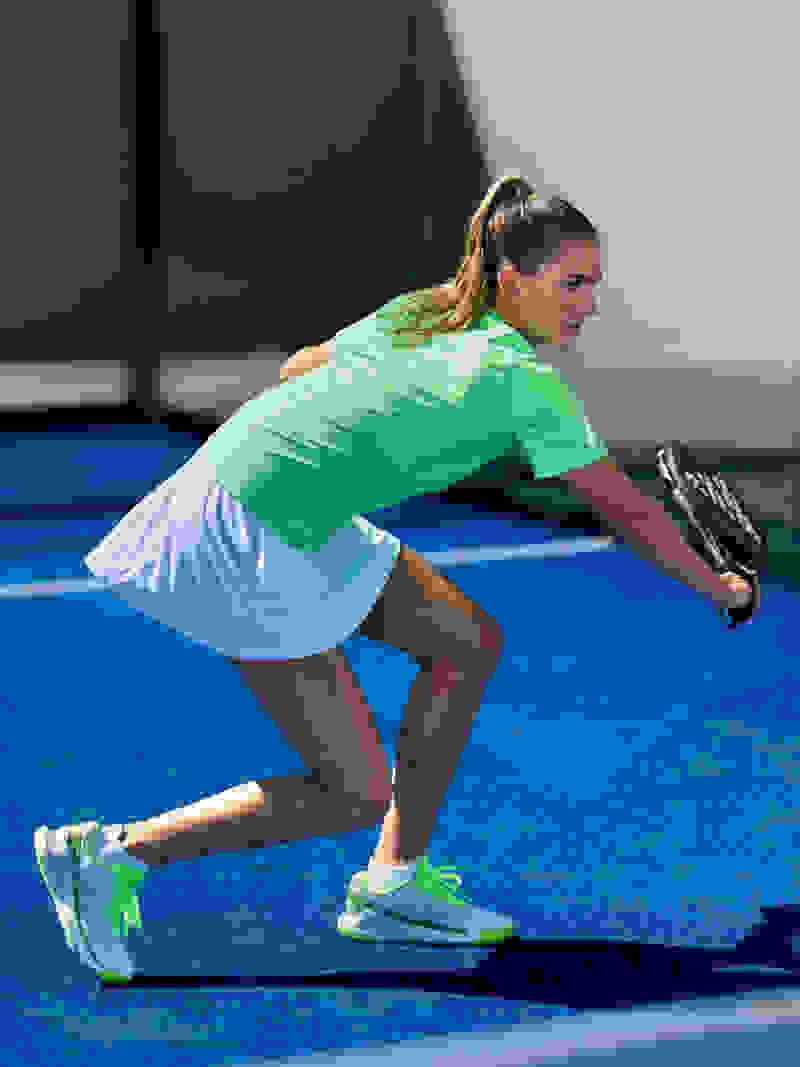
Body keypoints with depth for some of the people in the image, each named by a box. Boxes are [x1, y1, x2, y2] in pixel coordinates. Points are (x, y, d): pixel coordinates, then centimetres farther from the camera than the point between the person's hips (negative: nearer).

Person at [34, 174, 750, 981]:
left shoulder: (419, 312, 9)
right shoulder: (526, 380, -13)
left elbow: (301, 368, 22)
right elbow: (626, 511, -8)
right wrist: (721, 590, 5)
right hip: (252, 542, -9)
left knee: (471, 643, 12)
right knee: (353, 797, -5)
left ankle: (392, 885, 17)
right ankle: (113, 854, -1)